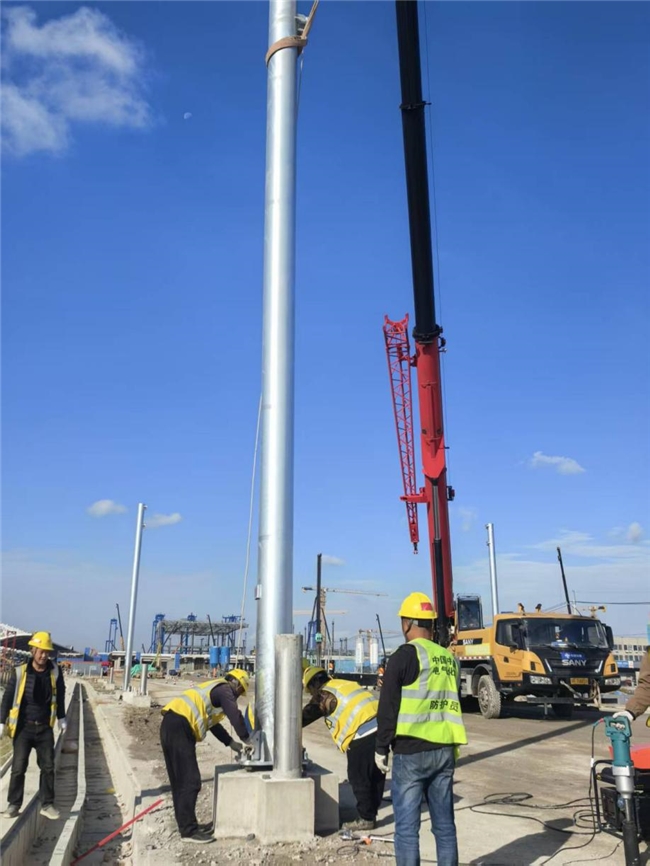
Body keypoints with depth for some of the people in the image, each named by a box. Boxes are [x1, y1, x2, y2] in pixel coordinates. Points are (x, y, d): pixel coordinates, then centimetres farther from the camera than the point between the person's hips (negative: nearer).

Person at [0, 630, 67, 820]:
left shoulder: (55, 671, -3)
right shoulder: (20, 672, -11)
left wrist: (61, 718, 15)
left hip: (45, 728, 2)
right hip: (24, 727, -2)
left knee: (48, 767, 6)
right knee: (18, 767, 1)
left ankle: (47, 805, 17)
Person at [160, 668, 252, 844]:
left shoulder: (213, 688, 28)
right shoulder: (225, 689, 0)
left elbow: (212, 722, 35)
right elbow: (235, 717, -10)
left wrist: (231, 743, 33)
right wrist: (248, 740, 3)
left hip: (170, 726, 10)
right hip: (179, 728, -10)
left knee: (180, 782, 16)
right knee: (190, 782, -5)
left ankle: (187, 825, 25)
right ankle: (189, 830, -1)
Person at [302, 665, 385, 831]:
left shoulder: (325, 694, 2)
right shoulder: (346, 685, 24)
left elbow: (306, 716, 8)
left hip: (363, 736, -9)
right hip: (381, 729, 9)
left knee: (359, 778, 5)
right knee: (376, 776, 17)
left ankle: (366, 818, 13)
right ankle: (371, 814, 29)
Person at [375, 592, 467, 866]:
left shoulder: (404, 656, -10)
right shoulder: (449, 658, 10)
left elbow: (388, 707, -10)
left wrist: (382, 748, -2)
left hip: (411, 752, -6)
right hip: (445, 751, 6)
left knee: (407, 827, 1)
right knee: (444, 825, 14)